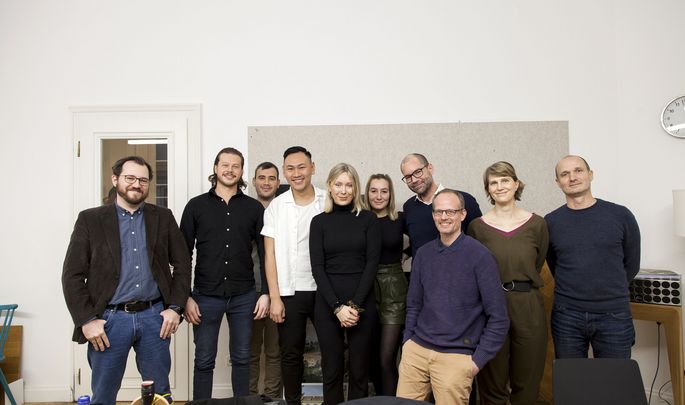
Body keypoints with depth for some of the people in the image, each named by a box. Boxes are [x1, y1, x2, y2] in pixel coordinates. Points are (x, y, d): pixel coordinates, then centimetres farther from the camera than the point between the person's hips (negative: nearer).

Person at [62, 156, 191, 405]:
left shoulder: (163, 218, 7)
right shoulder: (90, 219, 2)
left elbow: (182, 264, 8)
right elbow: (72, 275, 0)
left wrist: (175, 307, -1)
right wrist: (87, 320, -8)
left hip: (154, 316, 1)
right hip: (109, 319, -1)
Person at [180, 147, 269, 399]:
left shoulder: (254, 208, 3)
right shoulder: (196, 206, 1)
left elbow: (265, 253, 4)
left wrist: (266, 293, -1)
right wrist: (185, 297, -4)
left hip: (243, 296, 1)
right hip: (206, 296, -1)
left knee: (241, 358, 12)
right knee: (204, 361, 9)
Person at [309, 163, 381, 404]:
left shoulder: (368, 219, 3)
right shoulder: (319, 222, 5)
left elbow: (372, 263, -2)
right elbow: (317, 268, -1)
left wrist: (355, 304, -10)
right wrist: (337, 307, -10)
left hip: (362, 303, 0)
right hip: (328, 304, 1)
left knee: (359, 370, 5)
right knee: (331, 370, 6)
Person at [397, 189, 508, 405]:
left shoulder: (480, 255, -8)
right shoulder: (423, 254, 6)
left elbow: (499, 317, -7)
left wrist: (478, 360, -8)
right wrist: (408, 342, 6)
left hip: (457, 355, -4)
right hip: (416, 350, 4)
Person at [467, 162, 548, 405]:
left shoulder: (536, 224, 1)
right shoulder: (477, 226, -1)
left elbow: (537, 266, 11)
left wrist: (519, 284, 6)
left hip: (528, 307, 1)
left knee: (526, 383, 12)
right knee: (492, 384, 8)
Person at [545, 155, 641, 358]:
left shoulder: (621, 216, -2)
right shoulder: (550, 222, 0)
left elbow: (631, 265, 8)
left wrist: (608, 290, 10)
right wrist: (574, 291, 7)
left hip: (614, 316, 0)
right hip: (566, 317, 1)